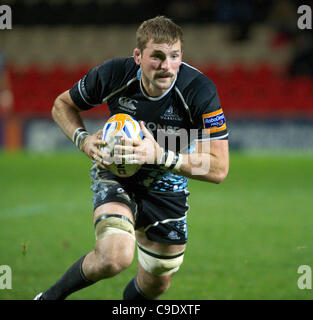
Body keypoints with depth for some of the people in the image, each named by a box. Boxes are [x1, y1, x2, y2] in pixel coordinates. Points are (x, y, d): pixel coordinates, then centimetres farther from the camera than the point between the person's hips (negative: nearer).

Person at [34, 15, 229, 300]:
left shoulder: (200, 90, -27)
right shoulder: (114, 74, -23)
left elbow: (218, 169, -27)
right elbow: (63, 105, -2)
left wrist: (160, 155, -40)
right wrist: (84, 140, -23)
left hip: (167, 186, 2)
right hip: (116, 173, -2)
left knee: (156, 284, 12)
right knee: (114, 257, -30)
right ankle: (51, 296, -5)